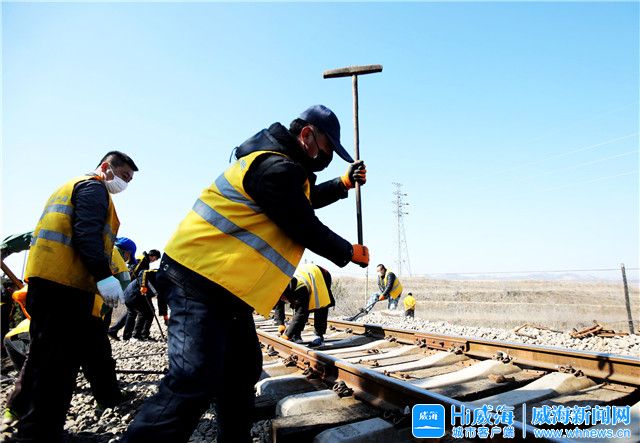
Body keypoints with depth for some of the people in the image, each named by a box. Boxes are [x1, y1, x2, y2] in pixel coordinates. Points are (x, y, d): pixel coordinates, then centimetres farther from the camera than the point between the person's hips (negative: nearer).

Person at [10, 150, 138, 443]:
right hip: (65, 282, -10)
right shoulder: (94, 188, -3)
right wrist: (104, 276, -23)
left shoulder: (71, 187, 30)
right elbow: (87, 234, -18)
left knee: (45, 356, 17)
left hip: (45, 279, 10)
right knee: (59, 360, -8)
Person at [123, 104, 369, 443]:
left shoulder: (278, 162, 16)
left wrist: (343, 184, 24)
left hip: (223, 283, 11)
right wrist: (349, 252, 3)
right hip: (202, 279, -11)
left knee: (243, 369, 16)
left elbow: (305, 198, 34)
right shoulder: (277, 168, -18)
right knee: (194, 382, -17)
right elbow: (307, 229, -14)